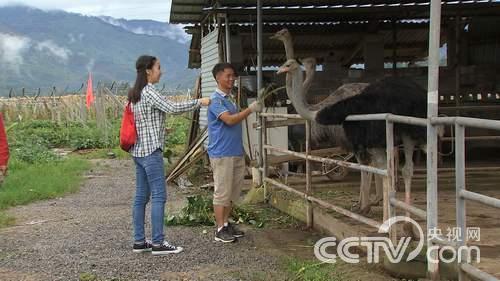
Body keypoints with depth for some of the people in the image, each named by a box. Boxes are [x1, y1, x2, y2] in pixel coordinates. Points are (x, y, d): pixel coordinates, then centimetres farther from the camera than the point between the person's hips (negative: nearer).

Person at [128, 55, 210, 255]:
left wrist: (161, 128, 23)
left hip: (138, 150, 10)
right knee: (159, 196, -7)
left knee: (141, 196, 10)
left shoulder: (136, 93, 15)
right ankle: (158, 243, -6)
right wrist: (199, 102, -13)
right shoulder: (149, 92, -13)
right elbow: (172, 107, -20)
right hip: (151, 150, -10)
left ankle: (139, 241, 13)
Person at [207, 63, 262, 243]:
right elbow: (229, 120, -23)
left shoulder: (230, 98, 16)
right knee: (222, 192, -3)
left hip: (236, 152, 9)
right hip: (222, 154, -9)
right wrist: (250, 109, -21)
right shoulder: (216, 99, -12)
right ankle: (220, 230, 4)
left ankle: (226, 223, 23)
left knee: (233, 191, 13)